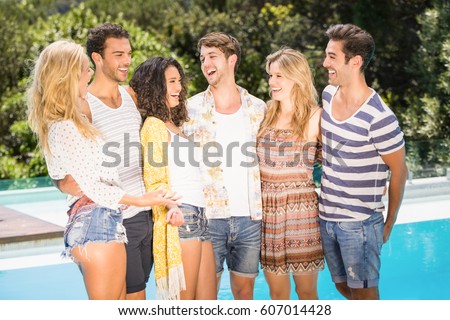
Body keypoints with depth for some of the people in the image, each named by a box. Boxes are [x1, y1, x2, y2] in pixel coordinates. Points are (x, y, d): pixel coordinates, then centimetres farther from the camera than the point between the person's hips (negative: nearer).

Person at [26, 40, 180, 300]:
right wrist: (141, 200, -10)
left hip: (104, 223, 10)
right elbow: (91, 187, -14)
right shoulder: (63, 128, -14)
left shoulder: (77, 121, 16)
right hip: (97, 224, -10)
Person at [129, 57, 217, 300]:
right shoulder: (154, 125, -4)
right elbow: (153, 180, -13)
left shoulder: (173, 125, 23)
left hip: (199, 218, 9)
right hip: (181, 216, -9)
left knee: (207, 302, 7)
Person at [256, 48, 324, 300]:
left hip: (301, 208, -4)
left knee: (306, 290, 4)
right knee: (277, 292, 11)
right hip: (267, 209, 4)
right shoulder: (265, 114, 10)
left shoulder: (315, 117, -3)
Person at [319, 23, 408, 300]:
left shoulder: (379, 117, -22)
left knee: (364, 293, 5)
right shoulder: (328, 95, 1)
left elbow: (399, 172, -11)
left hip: (360, 223, -7)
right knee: (344, 286, 21)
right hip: (327, 216, 7)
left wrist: (389, 224, -2)